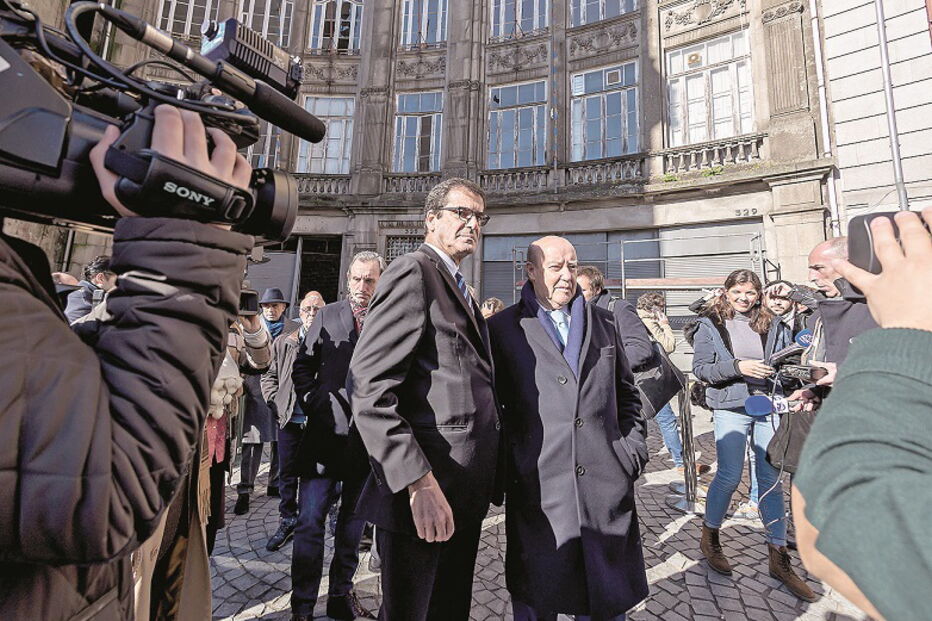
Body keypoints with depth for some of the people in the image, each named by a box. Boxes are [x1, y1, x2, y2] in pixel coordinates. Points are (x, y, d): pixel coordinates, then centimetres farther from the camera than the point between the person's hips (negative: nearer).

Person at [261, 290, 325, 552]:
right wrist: (276, 403, 2)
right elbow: (269, 376, 13)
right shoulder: (282, 343, 9)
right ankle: (287, 522, 31)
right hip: (290, 422, 3)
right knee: (287, 474, 14)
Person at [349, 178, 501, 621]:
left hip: (465, 496, 9)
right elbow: (369, 388, -21)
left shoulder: (458, 288, 17)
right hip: (424, 499, -9)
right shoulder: (412, 273, -12)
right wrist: (420, 484, -23)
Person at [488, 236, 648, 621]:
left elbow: (627, 393, 17)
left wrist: (634, 447, 8)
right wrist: (502, 467, -2)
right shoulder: (502, 328, -1)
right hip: (537, 486, -3)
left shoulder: (604, 323, 10)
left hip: (607, 484, 4)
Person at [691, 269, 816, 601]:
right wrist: (737, 366, -19)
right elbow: (700, 367, -6)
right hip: (730, 409, -4)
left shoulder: (768, 324, 11)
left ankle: (779, 558, 21)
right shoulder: (711, 325, -1)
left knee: (771, 480, 7)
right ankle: (709, 538, 22)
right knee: (730, 476, -2)